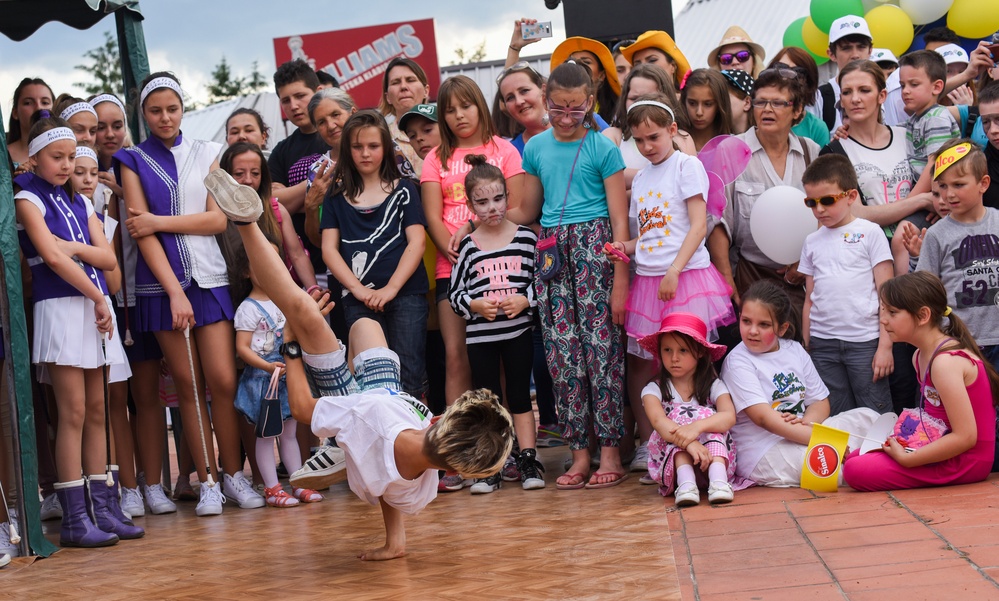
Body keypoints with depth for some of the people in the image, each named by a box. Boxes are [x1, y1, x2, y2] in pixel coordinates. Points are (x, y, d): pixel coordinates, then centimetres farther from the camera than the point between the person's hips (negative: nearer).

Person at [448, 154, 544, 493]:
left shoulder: (525, 237, 1)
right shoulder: (468, 246, 1)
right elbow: (454, 294, 2)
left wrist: (525, 300, -14)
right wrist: (475, 305, -15)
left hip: (519, 329, 0)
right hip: (479, 335, 0)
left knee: (520, 394, 7)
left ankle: (528, 461, 14)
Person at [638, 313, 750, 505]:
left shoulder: (713, 386, 2)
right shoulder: (654, 389, 0)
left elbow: (729, 417, -20)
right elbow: (658, 421, -21)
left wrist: (697, 427, -41)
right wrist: (689, 443, -41)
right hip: (669, 460, -1)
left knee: (708, 419, -22)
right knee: (680, 415, -22)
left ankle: (718, 480, -45)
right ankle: (685, 482, -44)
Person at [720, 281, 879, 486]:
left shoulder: (795, 350, 13)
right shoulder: (737, 363, -10)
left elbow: (820, 401, 13)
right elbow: (763, 418, -20)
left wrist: (806, 423, -13)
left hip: (803, 434, 8)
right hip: (762, 452, -7)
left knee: (867, 417, -3)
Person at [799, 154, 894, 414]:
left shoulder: (869, 233, 0)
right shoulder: (812, 241, 13)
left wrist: (885, 345, -10)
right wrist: (805, 345, 10)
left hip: (865, 341, -4)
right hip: (822, 344, 4)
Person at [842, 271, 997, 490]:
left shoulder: (946, 362, -23)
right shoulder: (921, 356, 7)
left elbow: (966, 437, -26)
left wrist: (905, 458, -22)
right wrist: (900, 443, -1)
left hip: (966, 461, -9)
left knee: (856, 471, -18)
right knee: (852, 458, 14)